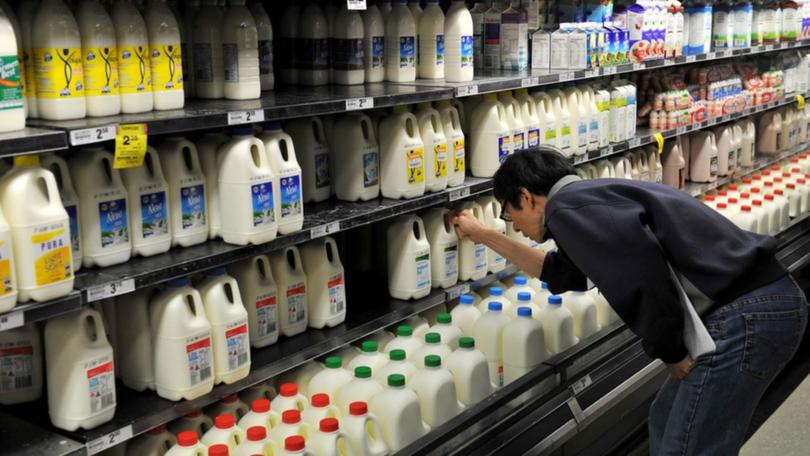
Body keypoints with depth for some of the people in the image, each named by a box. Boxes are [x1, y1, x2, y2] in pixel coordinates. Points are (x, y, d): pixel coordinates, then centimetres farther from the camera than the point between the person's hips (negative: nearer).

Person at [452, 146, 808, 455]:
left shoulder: (566, 205, -9)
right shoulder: (591, 198, 22)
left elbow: (642, 274, -25)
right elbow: (558, 271, 39)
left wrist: (670, 354, -10)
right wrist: (483, 234, 45)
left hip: (744, 316, -10)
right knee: (667, 424, 23)